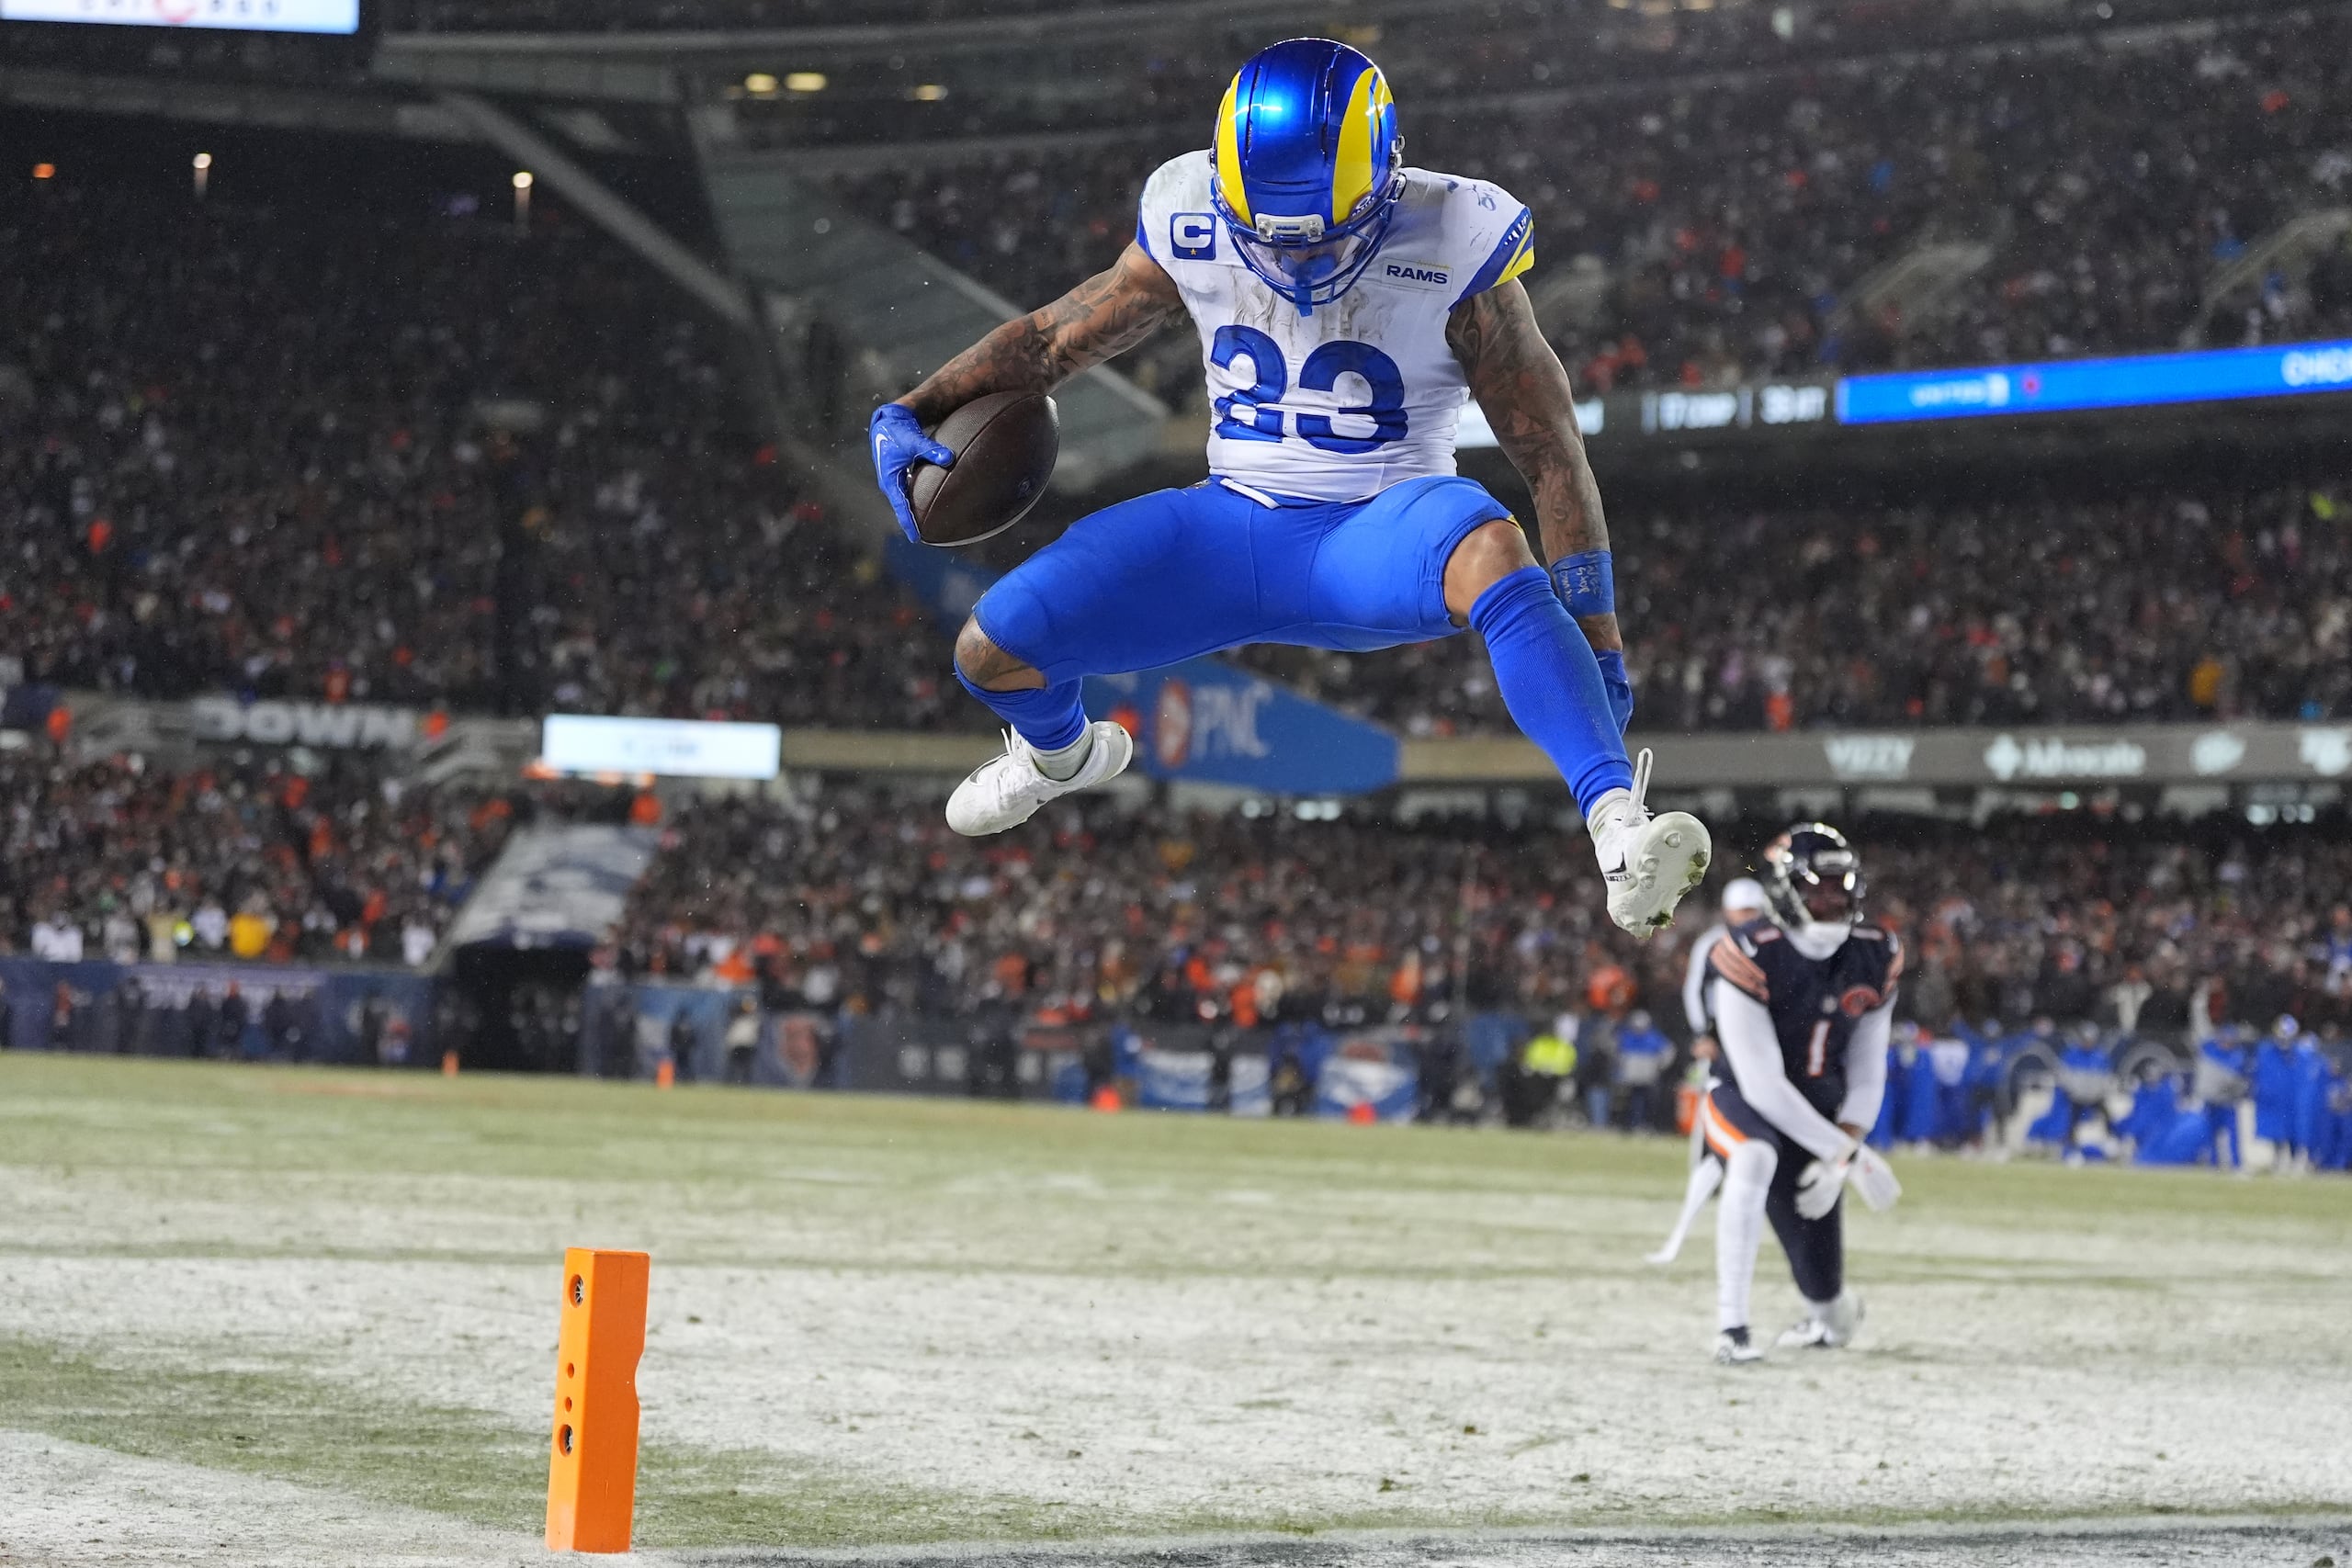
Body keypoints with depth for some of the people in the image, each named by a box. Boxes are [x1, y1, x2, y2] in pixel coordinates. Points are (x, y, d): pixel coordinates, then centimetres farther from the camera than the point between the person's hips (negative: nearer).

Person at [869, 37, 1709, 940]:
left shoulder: (1452, 247, -16)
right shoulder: (1190, 226, -6)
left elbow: (1553, 458, -12)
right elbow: (1057, 338, 11)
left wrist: (1600, 650, -13)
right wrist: (910, 413, -2)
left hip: (1378, 536, -4)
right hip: (1234, 528, 4)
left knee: (1489, 550, -40)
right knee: (992, 650, -9)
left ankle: (1619, 829, -50)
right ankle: (1063, 751, 30)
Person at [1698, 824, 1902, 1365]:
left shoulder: (1875, 959, -8)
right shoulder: (1751, 958, -25)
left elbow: (1866, 1075, -1)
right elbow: (1762, 1084, -26)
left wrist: (1840, 1154, -15)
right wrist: (1848, 1153, -26)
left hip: (1822, 1110, 4)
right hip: (1746, 1100, -4)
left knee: (1820, 1274, 3)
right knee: (1755, 1160, -40)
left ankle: (1831, 1310, 45)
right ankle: (1731, 1328, -33)